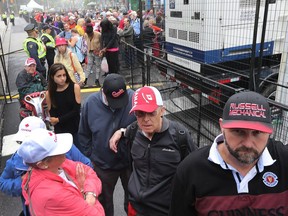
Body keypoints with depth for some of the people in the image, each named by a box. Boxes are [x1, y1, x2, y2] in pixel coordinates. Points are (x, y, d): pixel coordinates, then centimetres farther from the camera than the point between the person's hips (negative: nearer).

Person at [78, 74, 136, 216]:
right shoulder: (91, 103, -15)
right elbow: (84, 134, -2)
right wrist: (90, 156, 0)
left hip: (131, 162, -1)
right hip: (102, 165, 2)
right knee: (103, 201, 25)